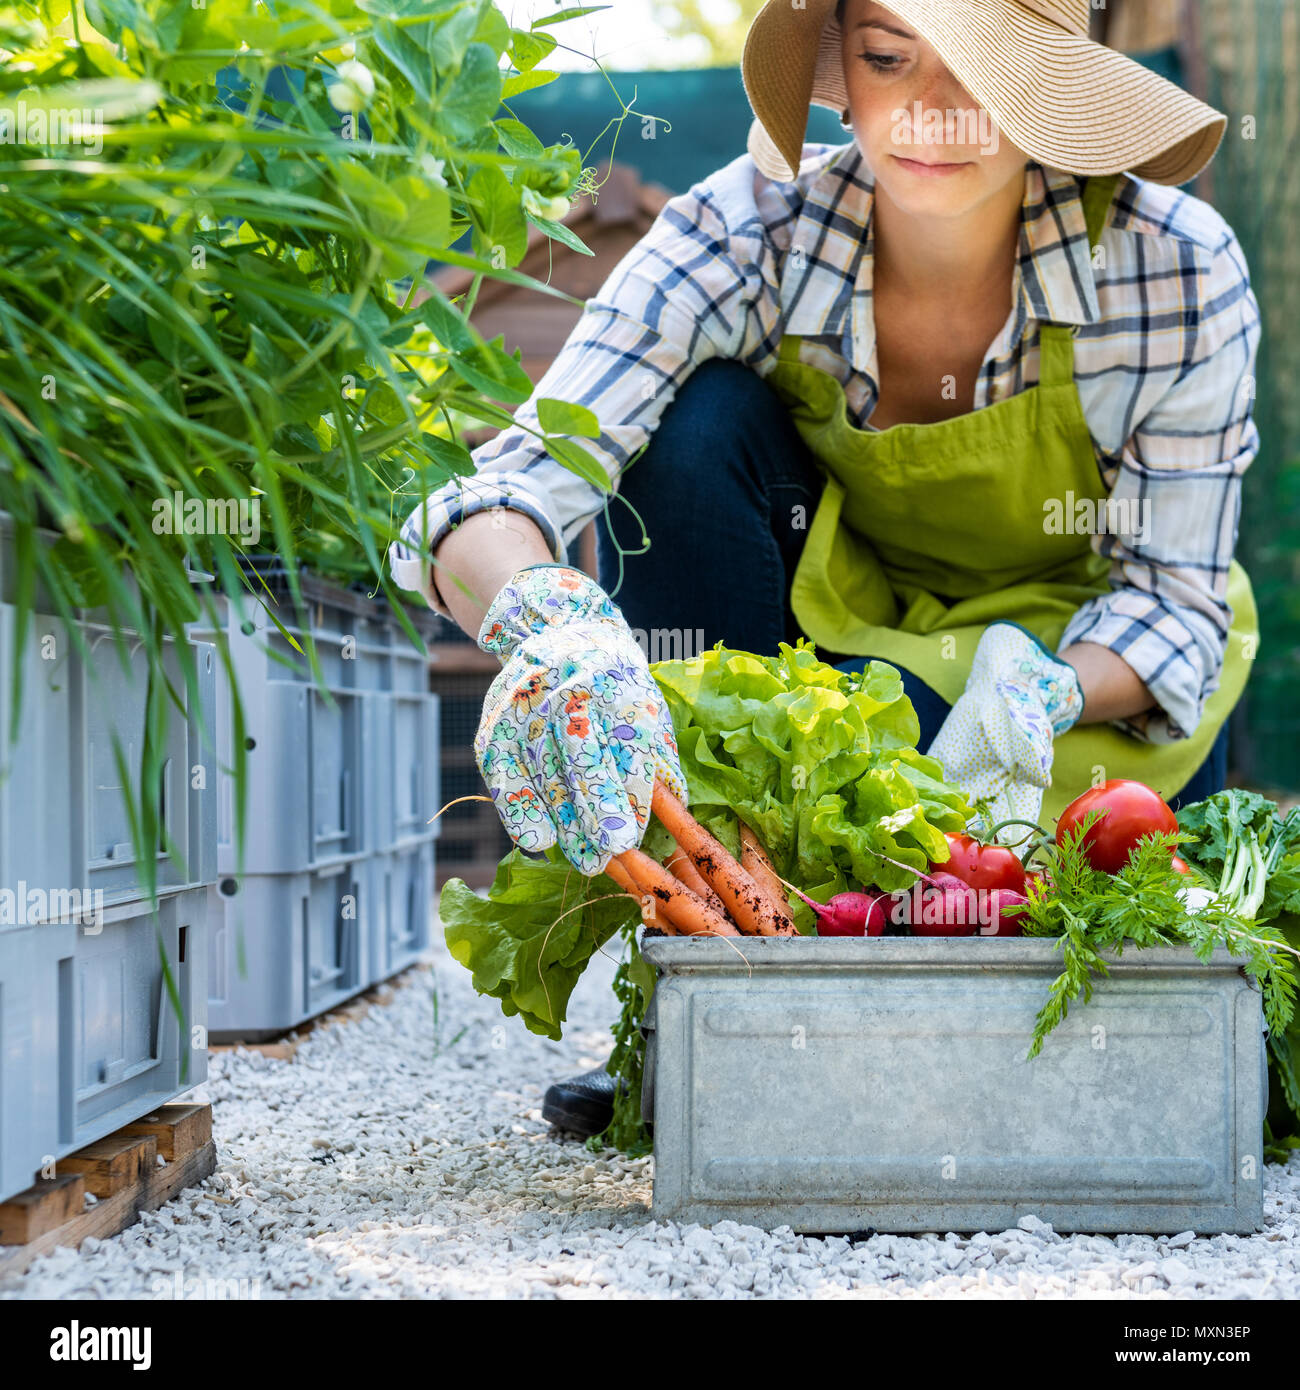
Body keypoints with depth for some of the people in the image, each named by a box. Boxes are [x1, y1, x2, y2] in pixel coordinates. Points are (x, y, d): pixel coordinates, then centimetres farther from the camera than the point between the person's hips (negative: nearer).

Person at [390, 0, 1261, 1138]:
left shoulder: (1175, 270, -25)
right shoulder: (752, 233, -24)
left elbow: (1175, 592, -16)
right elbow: (502, 498, -34)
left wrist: (1038, 694, -39)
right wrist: (549, 624, -58)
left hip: (1085, 663, -2)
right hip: (838, 634, 2)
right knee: (694, 421, -30)